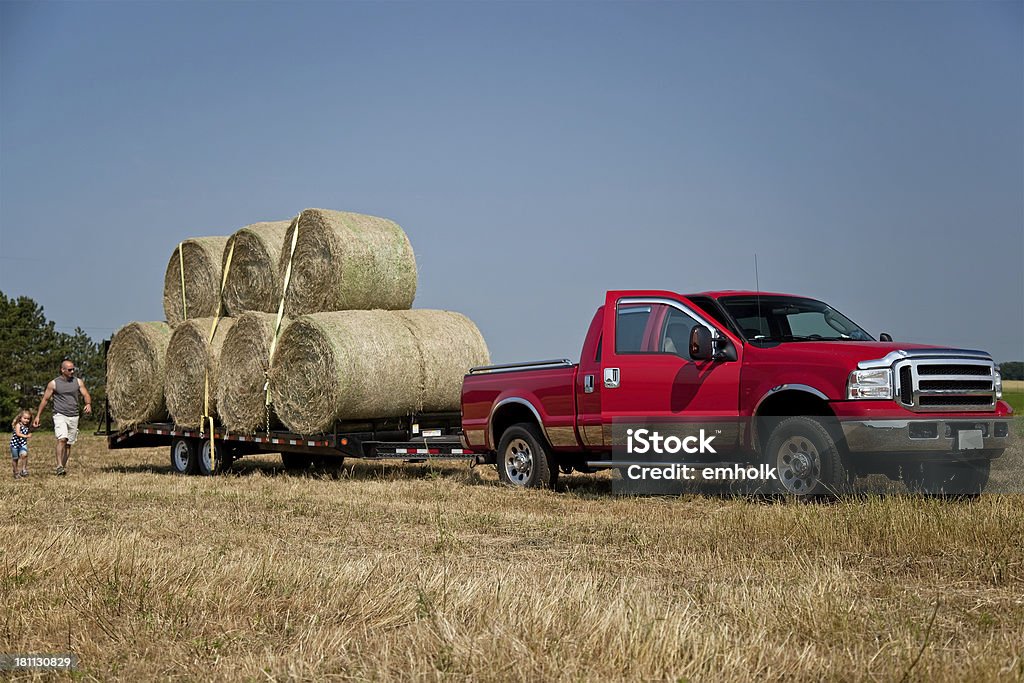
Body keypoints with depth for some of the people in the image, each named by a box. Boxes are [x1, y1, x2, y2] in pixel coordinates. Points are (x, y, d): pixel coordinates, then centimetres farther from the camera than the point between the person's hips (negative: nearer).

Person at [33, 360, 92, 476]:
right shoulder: (53, 383, 0)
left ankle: (63, 467, 14)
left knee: (69, 444, 5)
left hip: (74, 416, 4)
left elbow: (86, 395, 4)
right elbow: (45, 399, 5)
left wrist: (88, 404, -19)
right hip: (60, 415, -4)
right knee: (62, 439, -22)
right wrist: (38, 416, 3)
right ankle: (59, 467, -25)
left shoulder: (78, 382, 8)